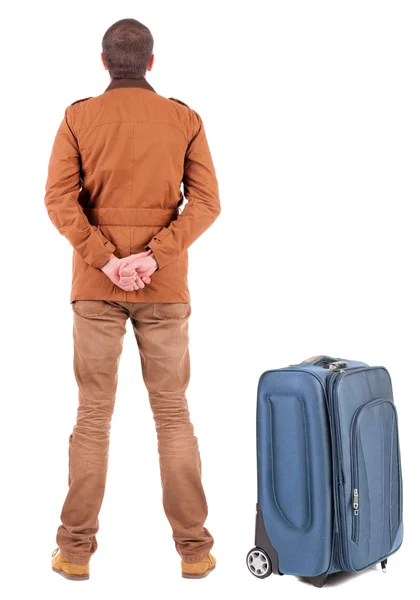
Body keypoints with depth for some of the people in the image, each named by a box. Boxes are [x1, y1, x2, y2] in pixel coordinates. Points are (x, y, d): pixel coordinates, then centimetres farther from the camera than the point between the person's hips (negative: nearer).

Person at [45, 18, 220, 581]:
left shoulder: (78, 118, 3)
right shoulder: (184, 120, 4)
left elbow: (60, 198, -7)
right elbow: (205, 201, -5)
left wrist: (104, 259, -10)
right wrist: (155, 255, -11)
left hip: (95, 285, 0)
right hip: (165, 287, 0)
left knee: (93, 417, 7)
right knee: (173, 414, 7)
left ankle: (76, 550, 14)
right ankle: (193, 549, 13)